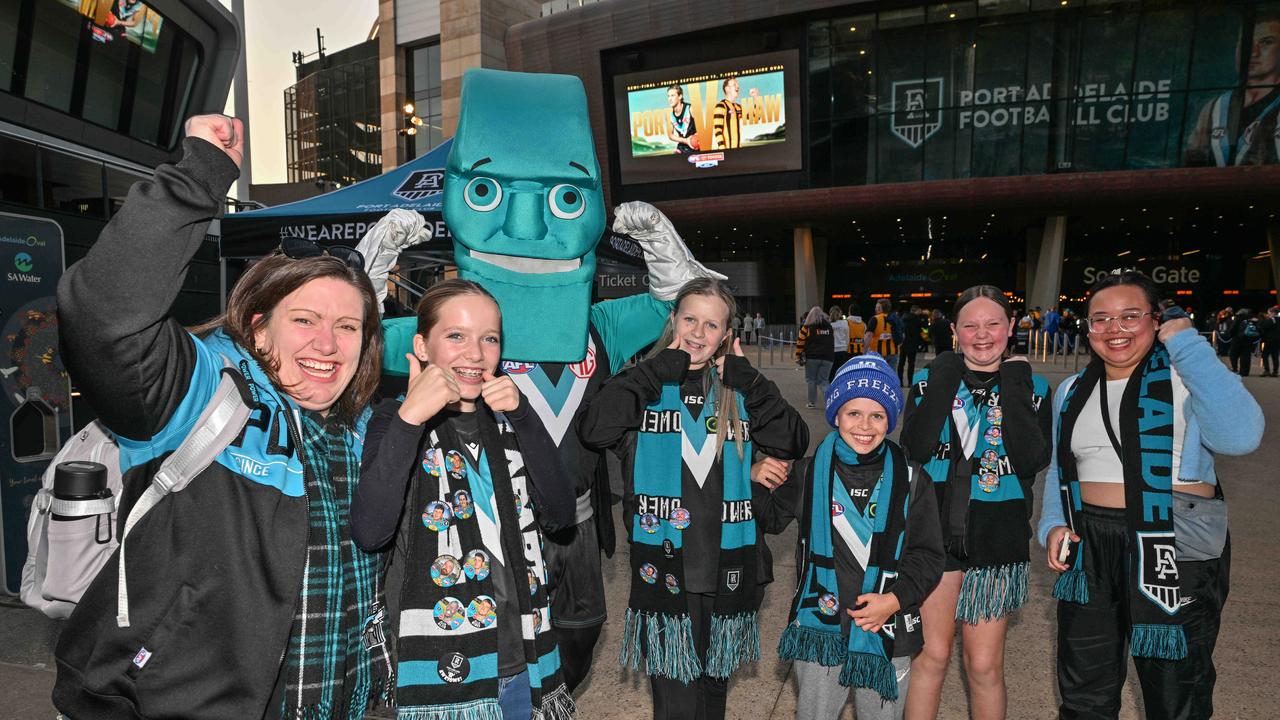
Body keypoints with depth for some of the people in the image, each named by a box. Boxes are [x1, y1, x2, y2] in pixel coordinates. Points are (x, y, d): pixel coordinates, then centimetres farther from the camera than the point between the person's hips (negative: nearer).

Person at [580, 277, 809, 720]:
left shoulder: (740, 390, 7)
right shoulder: (647, 386, -1)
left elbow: (793, 443, -5)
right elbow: (594, 430, -21)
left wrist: (745, 378, -8)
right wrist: (661, 369, -14)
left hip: (728, 567, 3)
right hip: (664, 567, -3)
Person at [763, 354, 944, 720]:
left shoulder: (911, 479, -3)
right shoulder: (810, 473, -1)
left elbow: (927, 555, -2)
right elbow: (769, 517, 11)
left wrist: (894, 599, -16)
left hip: (887, 633, 0)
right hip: (819, 632, 0)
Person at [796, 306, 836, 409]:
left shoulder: (807, 327, -4)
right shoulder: (830, 327, 7)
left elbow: (800, 343, -3)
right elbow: (833, 342, 15)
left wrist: (798, 357, 4)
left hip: (812, 357, -3)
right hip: (827, 358, 3)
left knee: (811, 379, 11)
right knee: (823, 381, 7)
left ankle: (812, 402, 14)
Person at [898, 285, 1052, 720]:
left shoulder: (1032, 386, 3)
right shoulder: (931, 379, 1)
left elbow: (1034, 461, -13)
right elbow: (915, 450, -15)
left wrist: (1012, 389, -13)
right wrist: (945, 380, -14)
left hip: (997, 537, 1)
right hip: (934, 531, 0)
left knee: (985, 665, 9)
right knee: (932, 654, 8)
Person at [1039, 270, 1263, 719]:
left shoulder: (1186, 378, -8)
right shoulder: (1072, 391, 9)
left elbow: (1239, 435, -28)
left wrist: (1187, 344, -21)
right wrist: (1053, 524, 1)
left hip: (1176, 551, -4)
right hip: (1088, 549, 5)